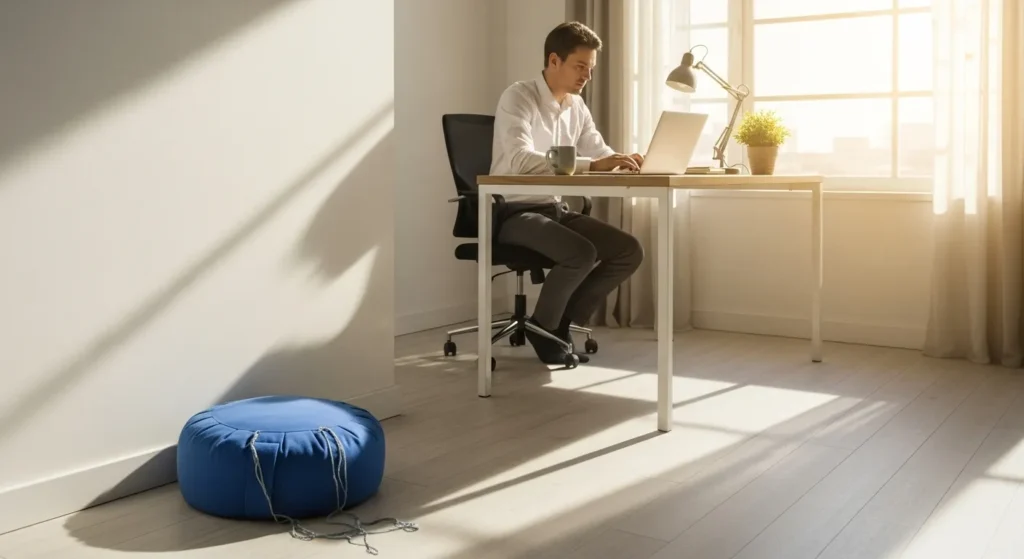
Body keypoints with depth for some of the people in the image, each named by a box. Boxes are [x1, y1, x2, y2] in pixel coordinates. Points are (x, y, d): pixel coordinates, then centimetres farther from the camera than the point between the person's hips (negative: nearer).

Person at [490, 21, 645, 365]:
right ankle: (542, 326, -3)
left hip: (555, 209, 8)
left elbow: (601, 154, 12)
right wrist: (590, 165, -40)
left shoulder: (576, 105, 8)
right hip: (515, 211, -8)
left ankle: (563, 322, 6)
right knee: (582, 253, -31)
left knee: (630, 251, -7)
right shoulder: (519, 97, -15)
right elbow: (521, 159, -31)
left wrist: (624, 162, -14)